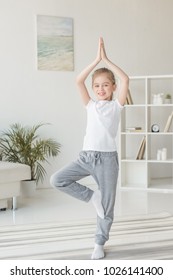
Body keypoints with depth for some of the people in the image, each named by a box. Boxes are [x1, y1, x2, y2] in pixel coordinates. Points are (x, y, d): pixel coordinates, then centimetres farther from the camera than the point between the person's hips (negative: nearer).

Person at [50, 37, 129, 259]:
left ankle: (99, 244, 24)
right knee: (57, 180, -14)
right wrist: (96, 59, -6)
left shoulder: (116, 105, 2)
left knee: (106, 206, 5)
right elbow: (79, 81, -4)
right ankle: (91, 195, 4)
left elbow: (125, 79, -12)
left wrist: (106, 60, -8)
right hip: (86, 156, 3)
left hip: (107, 158, -2)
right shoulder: (90, 105, 8)